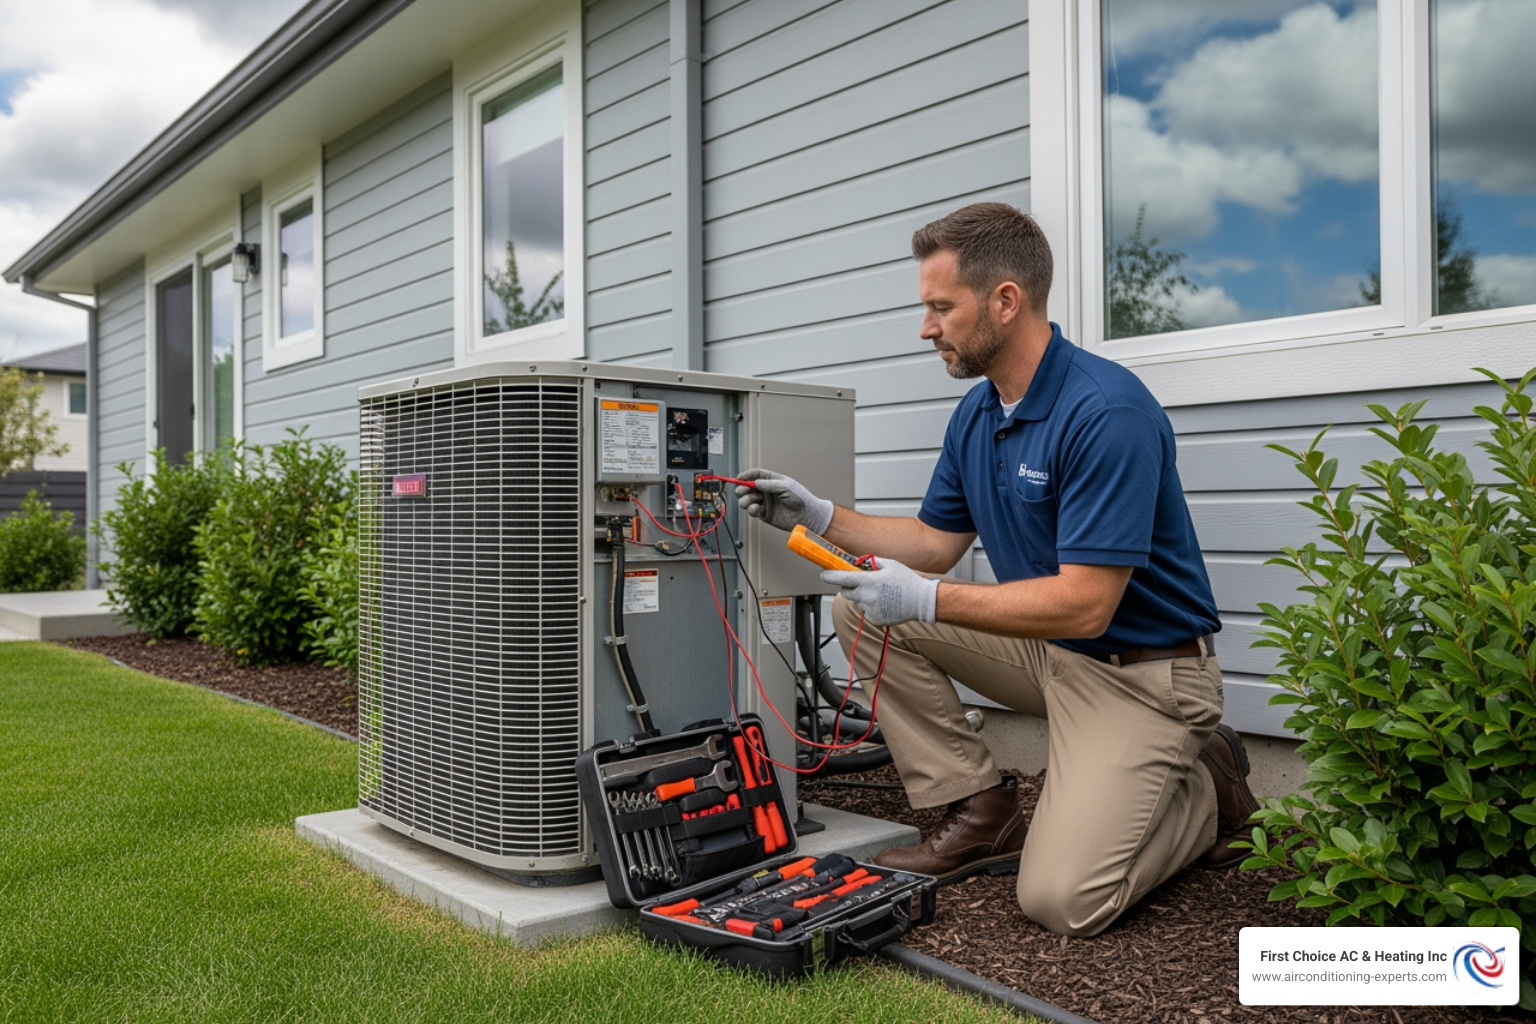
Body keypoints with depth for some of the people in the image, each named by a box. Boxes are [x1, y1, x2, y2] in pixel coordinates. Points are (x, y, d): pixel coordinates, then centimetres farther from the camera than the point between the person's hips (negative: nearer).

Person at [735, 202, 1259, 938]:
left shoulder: (1107, 411, -25)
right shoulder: (976, 413, 3)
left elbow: (1084, 604, -28)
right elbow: (936, 542, 9)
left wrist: (926, 600, -28)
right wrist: (818, 516, -1)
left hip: (1139, 669, -8)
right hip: (1043, 646, 8)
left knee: (1062, 899, -19)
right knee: (862, 609, -1)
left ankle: (1205, 789, 10)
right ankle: (981, 811, 4)